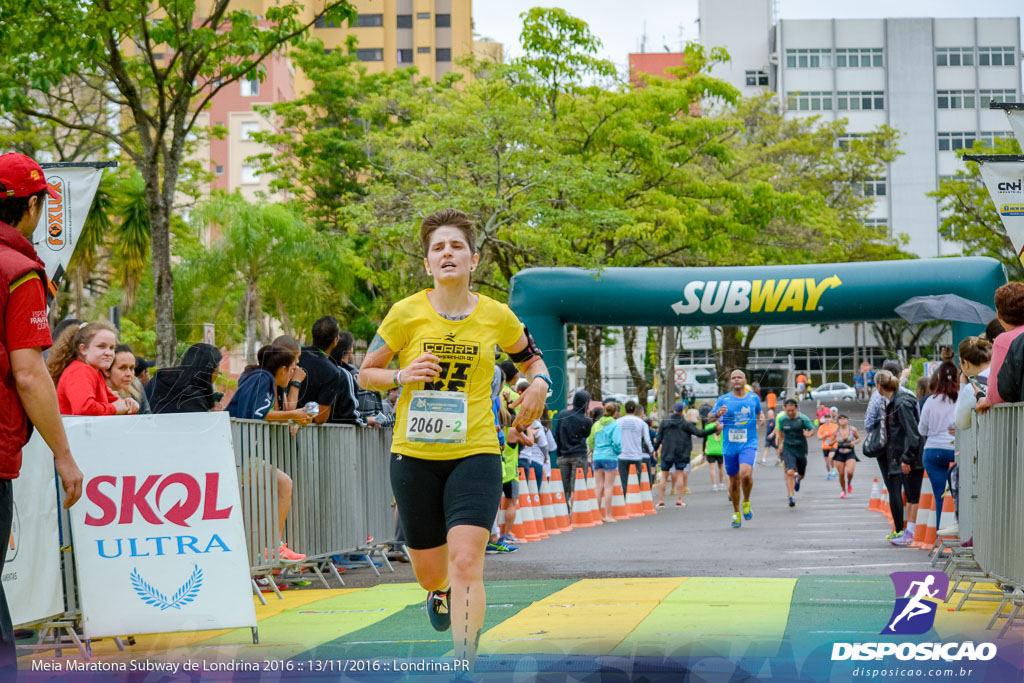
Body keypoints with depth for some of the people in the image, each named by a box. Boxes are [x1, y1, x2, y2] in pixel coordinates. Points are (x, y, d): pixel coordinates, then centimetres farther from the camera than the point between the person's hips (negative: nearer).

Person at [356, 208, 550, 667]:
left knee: (465, 563, -19)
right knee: (430, 573, 10)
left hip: (475, 454, -1)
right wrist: (401, 376, -15)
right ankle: (439, 592, 50)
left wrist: (539, 383, -4)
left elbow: (532, 359, 19)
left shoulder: (497, 316, 1)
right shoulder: (406, 313, -3)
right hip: (414, 454, 1)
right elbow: (365, 374, 6)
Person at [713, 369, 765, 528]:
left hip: (749, 445, -1)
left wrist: (761, 418, 4)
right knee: (734, 481, 8)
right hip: (730, 446, 1)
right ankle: (736, 513, 27)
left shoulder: (754, 398, 7)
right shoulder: (723, 400, 3)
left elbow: (759, 412, 27)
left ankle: (746, 502, 2)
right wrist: (718, 414, -18)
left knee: (746, 474, -24)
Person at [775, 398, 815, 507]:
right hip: (788, 448, 0)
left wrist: (808, 434, -26)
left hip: (801, 449, 0)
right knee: (790, 472, -18)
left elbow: (813, 430, -4)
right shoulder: (781, 419, -1)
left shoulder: (803, 418, -10)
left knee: (801, 474, 14)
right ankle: (792, 497, -16)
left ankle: (797, 479, 54)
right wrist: (780, 443, 22)